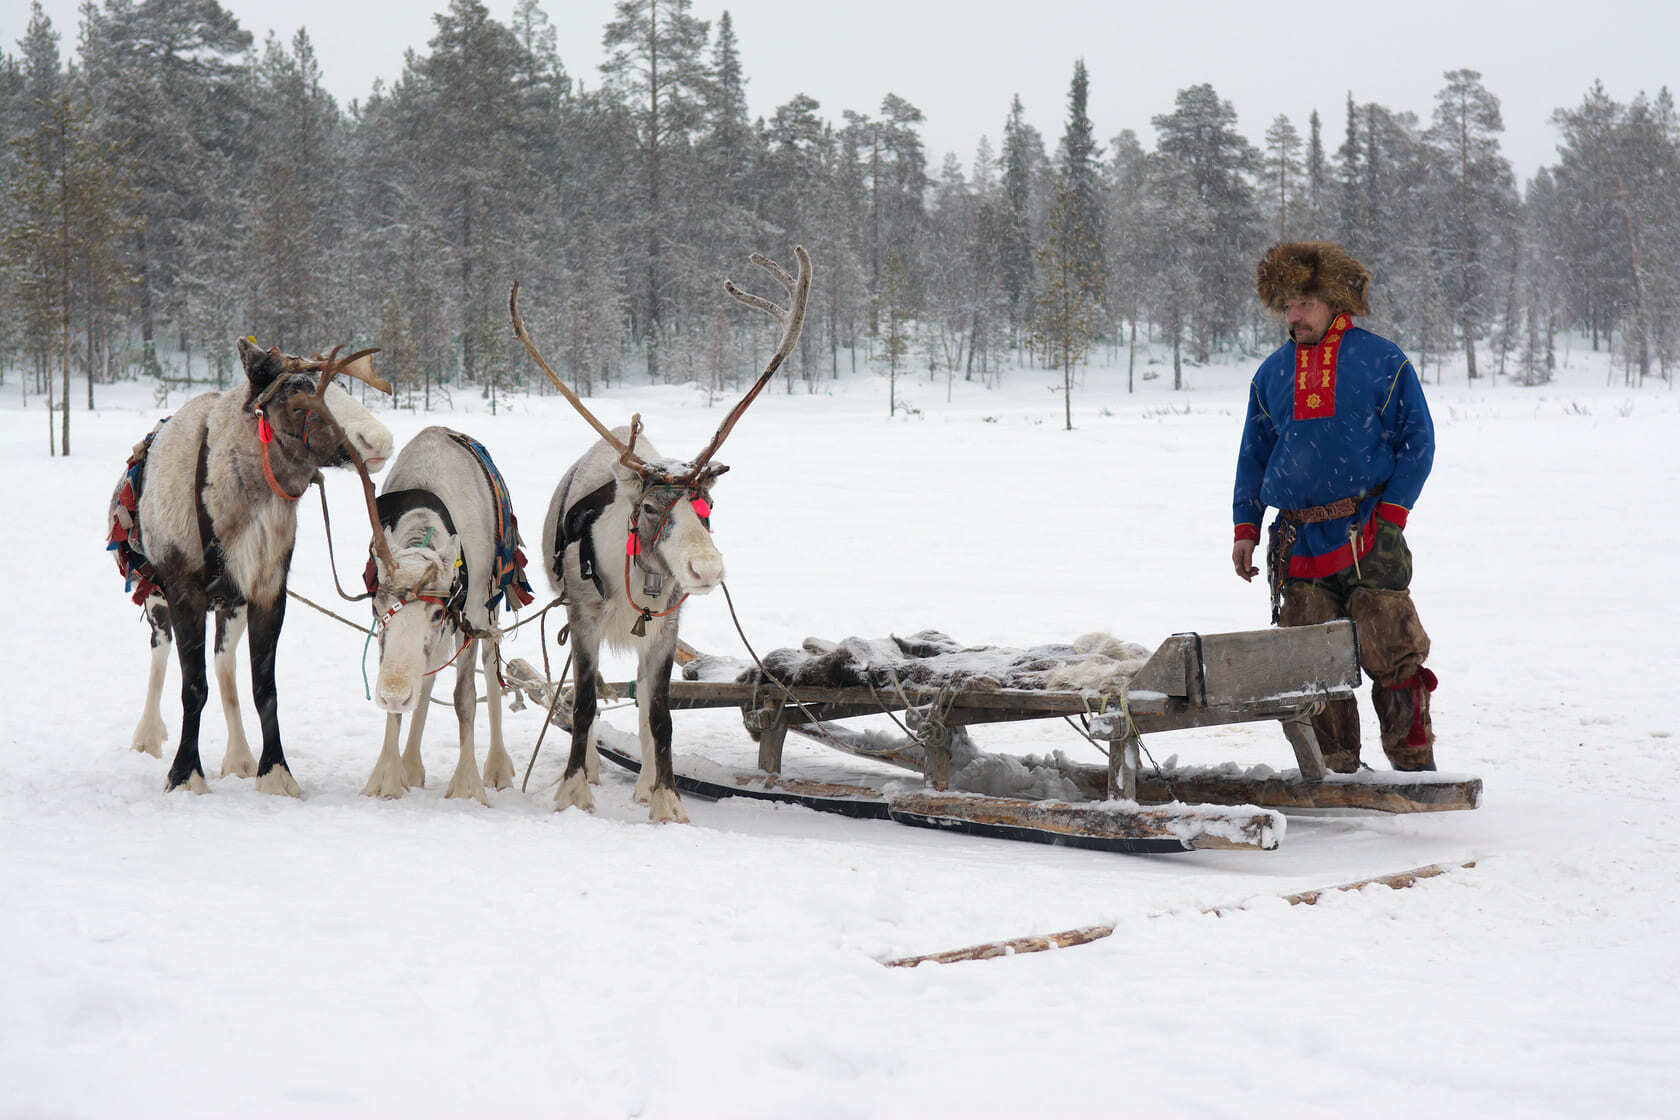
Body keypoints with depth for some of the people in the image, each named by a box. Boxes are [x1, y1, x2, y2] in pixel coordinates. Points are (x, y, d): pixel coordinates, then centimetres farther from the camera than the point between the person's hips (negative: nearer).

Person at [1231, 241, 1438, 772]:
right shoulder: (1271, 373, 14)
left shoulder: (1382, 361, 3)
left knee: (1391, 654, -6)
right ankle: (1336, 770, 11)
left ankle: (1415, 762, 5)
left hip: (1369, 537, -3)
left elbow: (1417, 440, 3)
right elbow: (1253, 454, 20)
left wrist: (1391, 515, -6)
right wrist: (1246, 528, 12)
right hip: (1298, 544, 4)